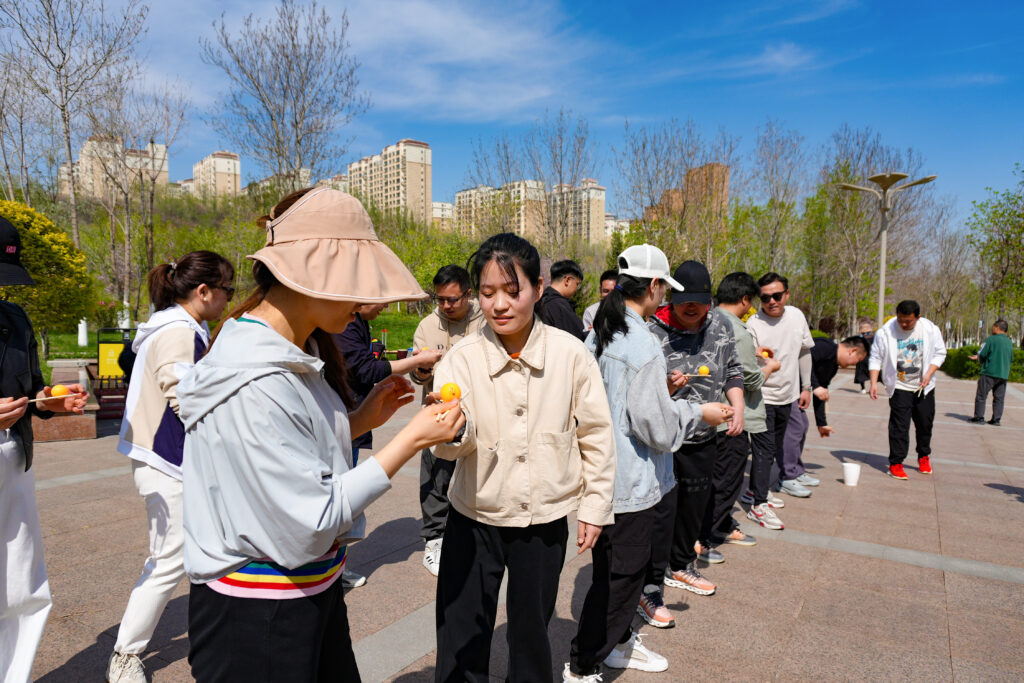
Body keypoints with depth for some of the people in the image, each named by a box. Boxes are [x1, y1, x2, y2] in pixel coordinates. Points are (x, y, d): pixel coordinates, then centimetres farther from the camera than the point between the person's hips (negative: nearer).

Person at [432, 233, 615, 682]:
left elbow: (595, 435, -1)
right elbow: (449, 446, -20)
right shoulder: (462, 358, -11)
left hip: (545, 520, 1)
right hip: (474, 518, 0)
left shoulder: (571, 354, -11)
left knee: (531, 633, 20)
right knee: (461, 640, 11)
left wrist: (595, 506, 1)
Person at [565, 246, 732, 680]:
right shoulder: (643, 343, -22)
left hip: (602, 473, 9)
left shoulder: (598, 334, 6)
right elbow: (656, 425, -21)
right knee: (619, 575, 6)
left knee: (614, 567, 23)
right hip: (630, 481, -9)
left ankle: (618, 641, 42)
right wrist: (699, 413, -5)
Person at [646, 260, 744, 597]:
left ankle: (680, 566, 40)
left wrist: (737, 405, -1)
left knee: (695, 504, 18)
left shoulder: (721, 326, 3)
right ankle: (651, 583, 12)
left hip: (703, 439, 6)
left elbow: (732, 370, 14)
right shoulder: (653, 332, -13)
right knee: (661, 510, -4)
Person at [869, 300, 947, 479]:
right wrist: (874, 382, -15)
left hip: (924, 387, 3)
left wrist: (929, 374, -10)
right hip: (899, 386, -3)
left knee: (925, 422, 13)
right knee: (899, 425, -7)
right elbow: (876, 358, -6)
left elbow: (939, 353, 5)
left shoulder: (931, 329, -6)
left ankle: (924, 456, 35)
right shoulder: (885, 332, -12)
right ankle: (896, 463, 2)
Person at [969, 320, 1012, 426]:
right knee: (999, 398, 9)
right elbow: (1011, 358, 18)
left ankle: (979, 417, 1)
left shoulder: (991, 339, -10)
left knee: (981, 395, 2)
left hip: (989, 373, -6)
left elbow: (982, 354, -12)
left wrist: (979, 359, 12)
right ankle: (996, 419, 9)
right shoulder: (1010, 342, 9)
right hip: (1004, 374, 6)